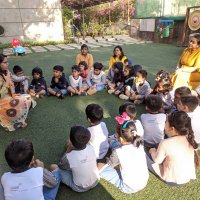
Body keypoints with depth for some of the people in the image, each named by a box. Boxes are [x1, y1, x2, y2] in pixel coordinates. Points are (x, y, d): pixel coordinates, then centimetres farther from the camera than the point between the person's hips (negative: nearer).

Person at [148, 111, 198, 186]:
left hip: (173, 181, -6)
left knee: (145, 157, 2)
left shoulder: (166, 143, -30)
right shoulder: (189, 139, -13)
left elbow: (157, 160, -14)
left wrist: (152, 151, 8)